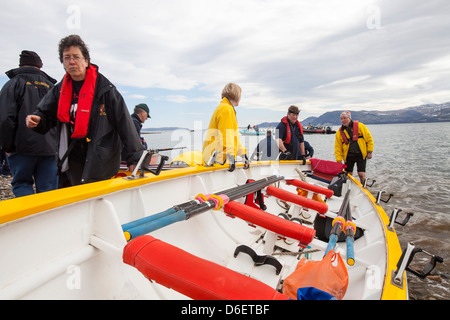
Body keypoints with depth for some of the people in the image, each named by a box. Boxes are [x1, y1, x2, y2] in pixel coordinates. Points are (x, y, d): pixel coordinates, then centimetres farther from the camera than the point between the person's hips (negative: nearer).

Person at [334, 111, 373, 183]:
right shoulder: (340, 132, 3)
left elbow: (369, 139, 2)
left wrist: (369, 152, -2)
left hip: (361, 155, -2)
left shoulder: (360, 126, -1)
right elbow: (337, 147, 3)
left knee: (361, 174, -6)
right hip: (348, 156, 2)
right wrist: (339, 160, -5)